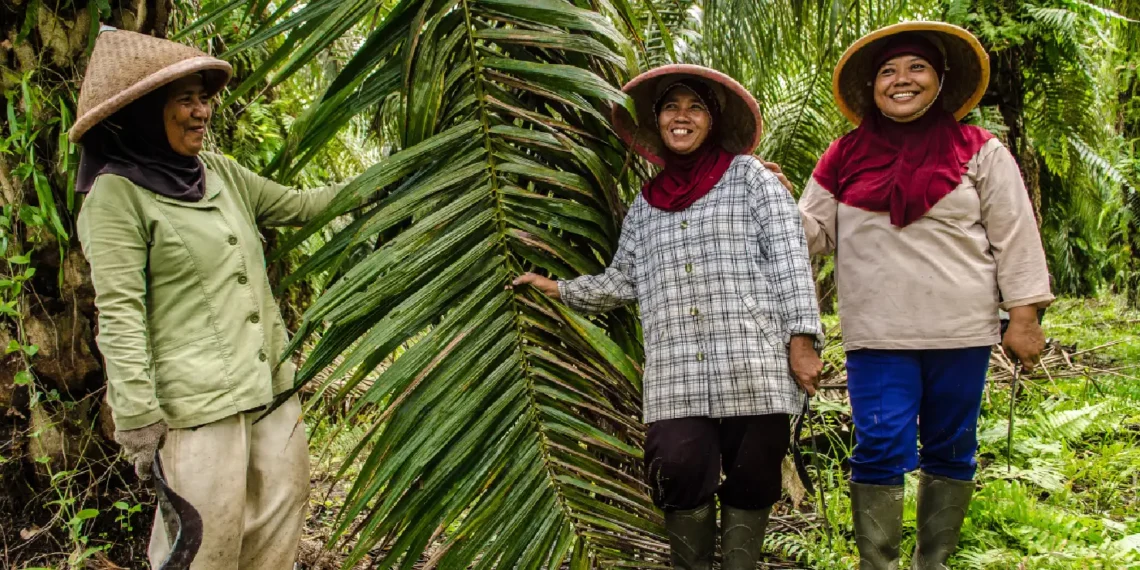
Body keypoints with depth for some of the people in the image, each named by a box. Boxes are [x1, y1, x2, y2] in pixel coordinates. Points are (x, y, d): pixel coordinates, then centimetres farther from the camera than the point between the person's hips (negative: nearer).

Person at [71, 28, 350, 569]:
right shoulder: (117, 194, -8)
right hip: (198, 401, -7)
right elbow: (119, 315, -12)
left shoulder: (220, 172, 13)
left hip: (271, 383, 7)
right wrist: (137, 415, -16)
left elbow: (296, 204, 25)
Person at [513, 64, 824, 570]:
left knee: (750, 480, 3)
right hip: (675, 375, 3)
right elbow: (622, 282, 22)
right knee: (681, 476, -7)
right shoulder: (647, 201, 20)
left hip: (753, 367, -2)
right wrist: (559, 289, 14)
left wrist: (802, 339, -8)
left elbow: (788, 259, 0)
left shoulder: (749, 176, 8)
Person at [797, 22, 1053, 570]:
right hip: (877, 336, 0)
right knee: (880, 449, -6)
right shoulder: (845, 158, 7)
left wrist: (1023, 317, -2)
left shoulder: (979, 151, 3)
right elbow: (816, 234, 11)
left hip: (960, 333, 0)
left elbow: (1015, 237, 2)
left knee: (950, 452, 10)